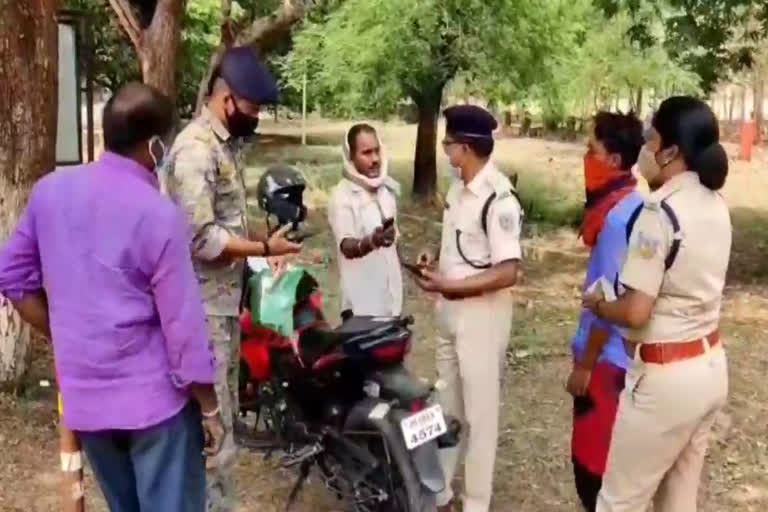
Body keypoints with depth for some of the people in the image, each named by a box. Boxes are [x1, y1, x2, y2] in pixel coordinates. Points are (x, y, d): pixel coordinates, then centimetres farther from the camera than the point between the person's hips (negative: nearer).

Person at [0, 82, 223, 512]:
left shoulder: (49, 191, 0)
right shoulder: (159, 215, -17)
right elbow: (184, 324, -15)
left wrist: (68, 336, 15)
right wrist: (210, 408, -4)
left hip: (84, 396, 6)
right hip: (154, 397, -6)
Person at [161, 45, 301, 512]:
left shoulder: (225, 144, 13)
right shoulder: (196, 149, -19)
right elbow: (202, 239, -25)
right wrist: (265, 249, -19)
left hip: (225, 301, 10)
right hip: (203, 308, -10)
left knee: (223, 415, 20)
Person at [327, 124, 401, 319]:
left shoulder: (389, 188, 6)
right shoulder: (342, 196, -15)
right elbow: (346, 246, -28)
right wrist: (371, 241, -46)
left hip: (391, 296, 6)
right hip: (362, 301, -6)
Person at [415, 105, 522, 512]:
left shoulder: (499, 197, -21)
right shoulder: (458, 187, 7)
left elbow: (507, 273, -25)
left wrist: (448, 286, -23)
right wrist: (435, 268, 3)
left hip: (481, 316, -9)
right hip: (450, 313, 9)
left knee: (479, 414, 3)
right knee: (447, 407, 19)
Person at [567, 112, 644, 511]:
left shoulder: (619, 217, -23)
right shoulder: (633, 206, 6)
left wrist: (584, 364, -14)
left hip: (607, 356, -9)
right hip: (619, 351, 9)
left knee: (592, 459, 3)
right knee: (609, 456, 20)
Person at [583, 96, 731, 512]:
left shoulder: (659, 212, -21)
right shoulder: (715, 205, 6)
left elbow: (636, 312, -22)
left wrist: (595, 304, -4)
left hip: (666, 377, -8)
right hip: (711, 365, 9)